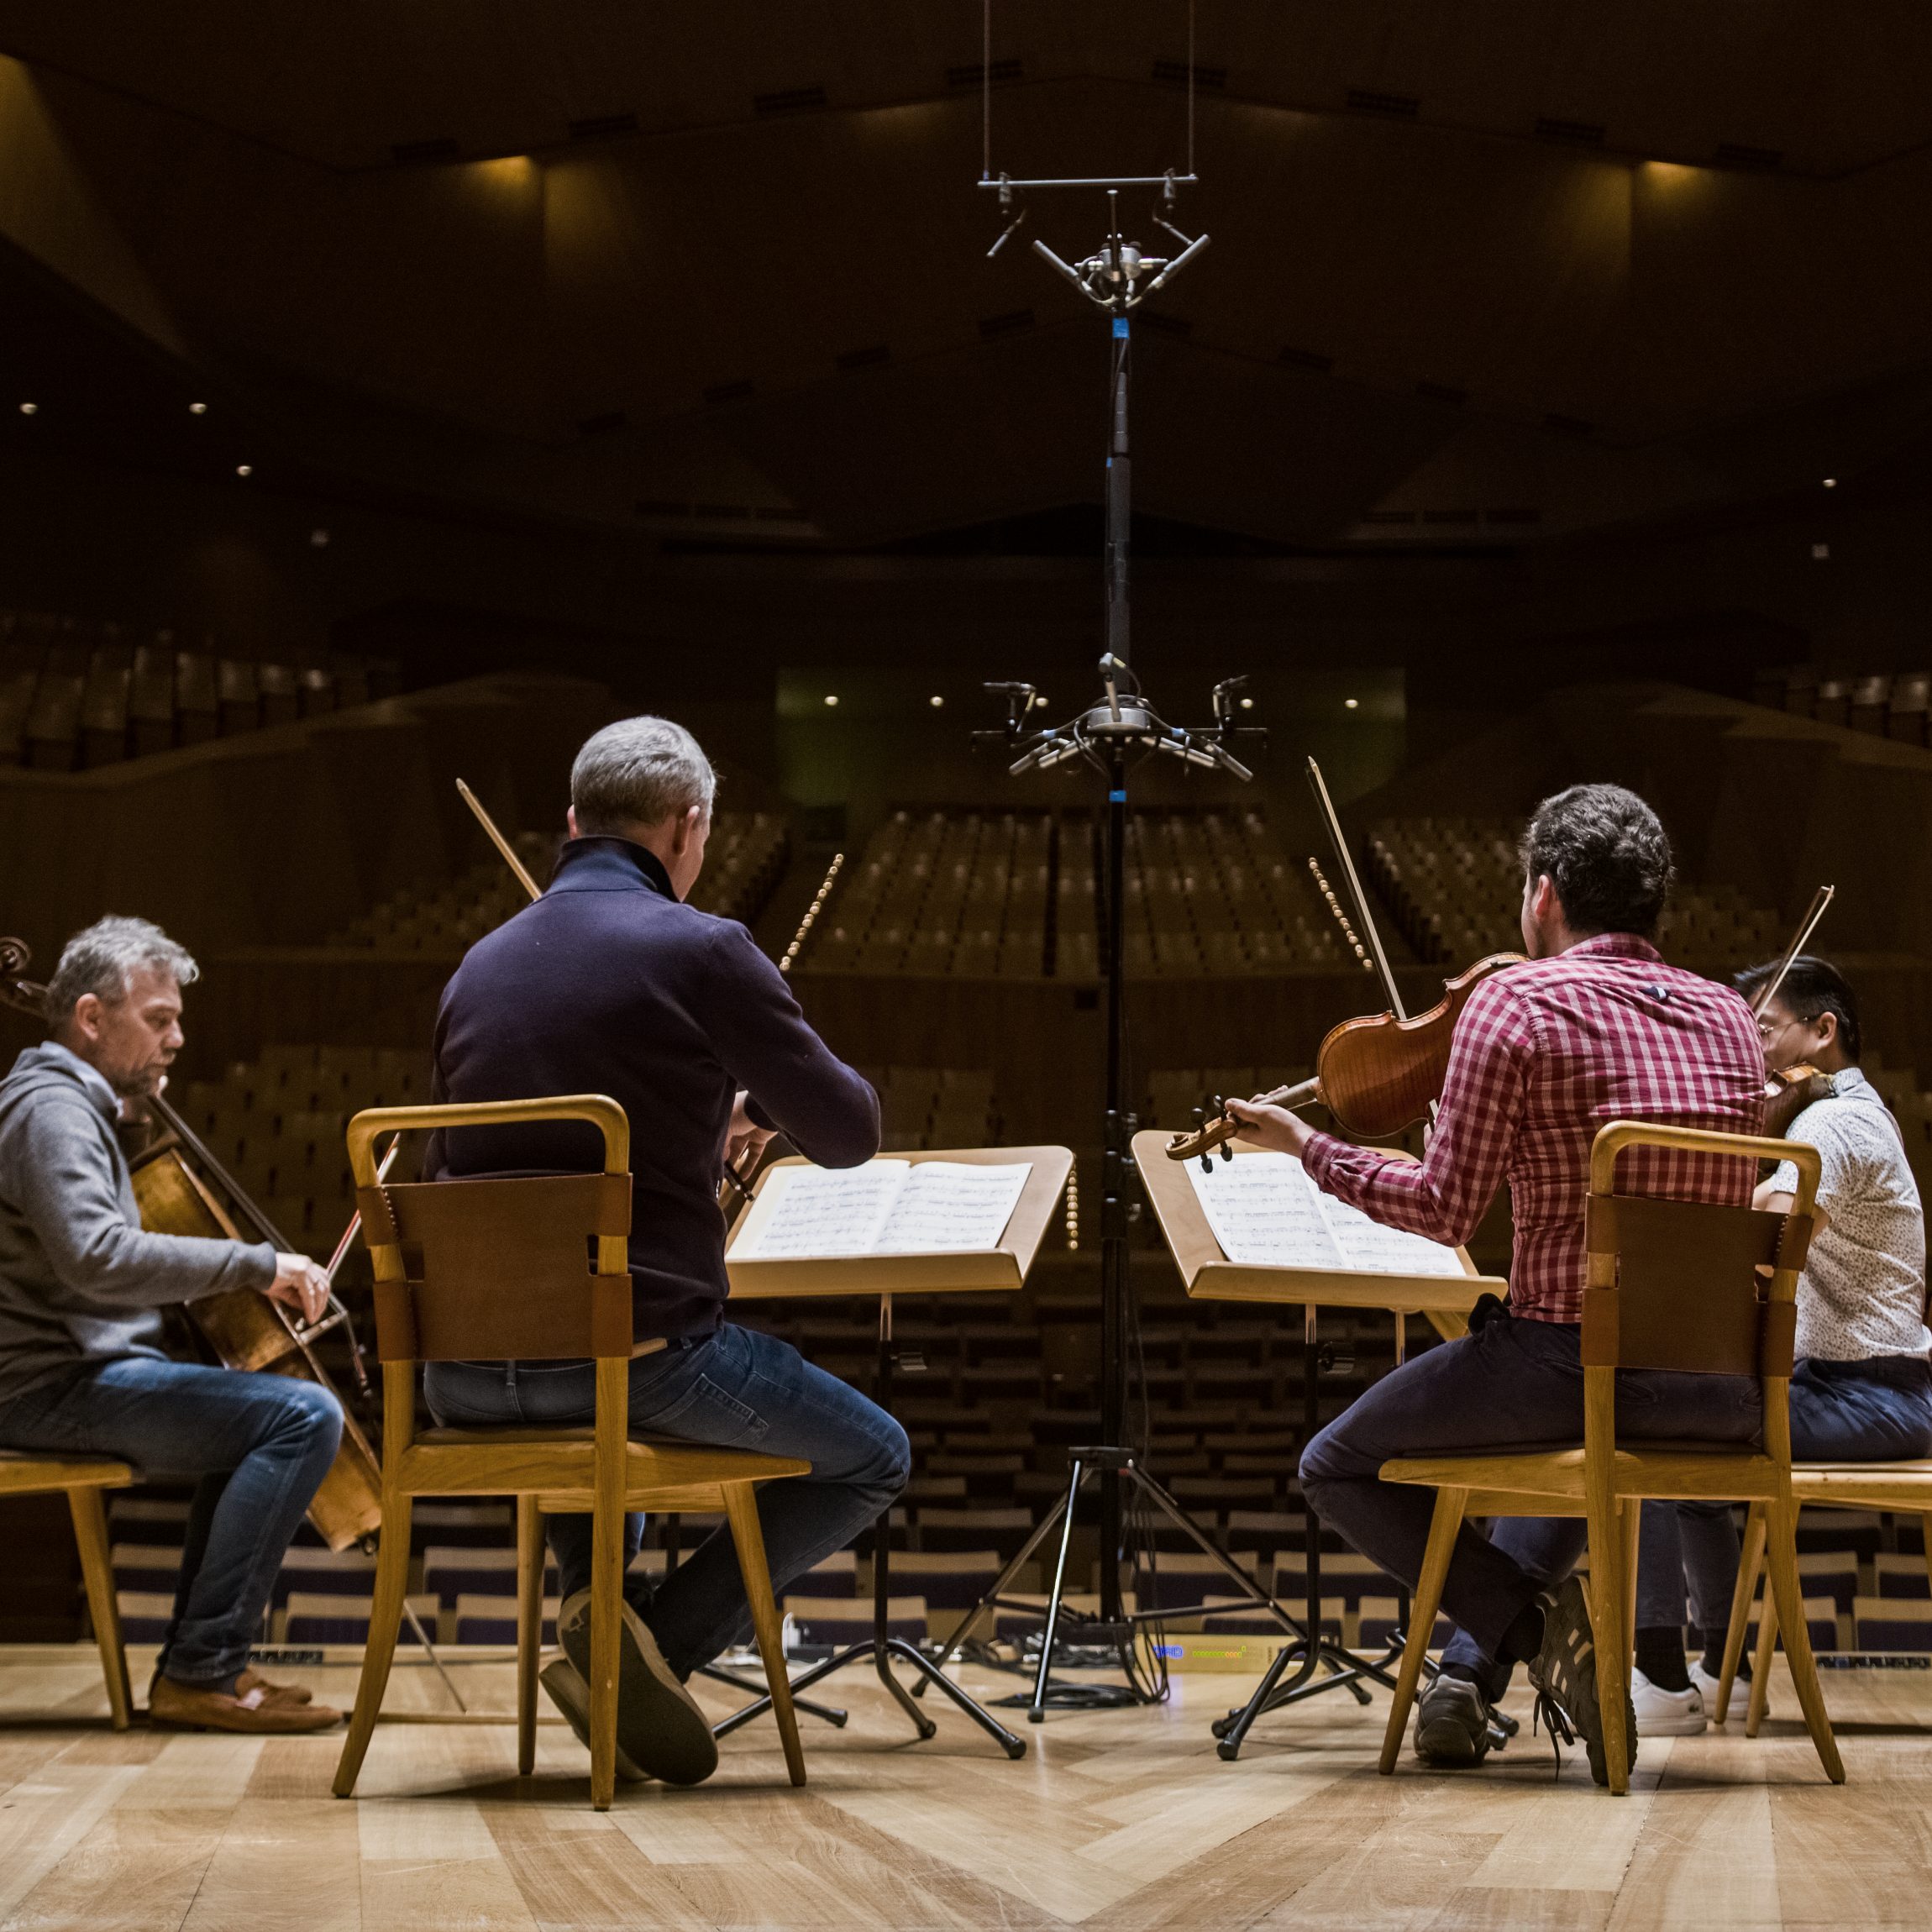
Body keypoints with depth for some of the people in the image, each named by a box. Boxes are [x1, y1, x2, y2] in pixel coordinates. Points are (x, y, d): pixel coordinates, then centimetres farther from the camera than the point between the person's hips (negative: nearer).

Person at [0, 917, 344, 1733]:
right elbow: (95, 1254, -30)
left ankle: (195, 1662, 24)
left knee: (257, 1413, 30)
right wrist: (255, 1263, -26)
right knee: (305, 1415, -24)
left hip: (80, 1372, 11)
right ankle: (203, 1670, -21)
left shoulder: (76, 1106, 20)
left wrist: (139, 1120, 22)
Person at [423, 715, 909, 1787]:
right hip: (640, 1354, -6)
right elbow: (847, 1132, -2)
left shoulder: (480, 964, 10)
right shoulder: (701, 950, -9)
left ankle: (596, 1593, 15)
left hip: (465, 1375, 6)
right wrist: (753, 1097, 21)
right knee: (871, 1461, 15)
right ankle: (657, 1642, -3)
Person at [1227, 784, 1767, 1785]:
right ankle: (1467, 1680, 29)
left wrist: (1309, 1147, 4)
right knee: (1575, 1454, 41)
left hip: (1567, 1349, -6)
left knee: (1336, 1469, 16)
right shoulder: (1730, 1017, 10)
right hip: (1720, 1389, 6)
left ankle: (1538, 1623, -1)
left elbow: (1445, 1211, -10)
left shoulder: (1515, 1001, -8)